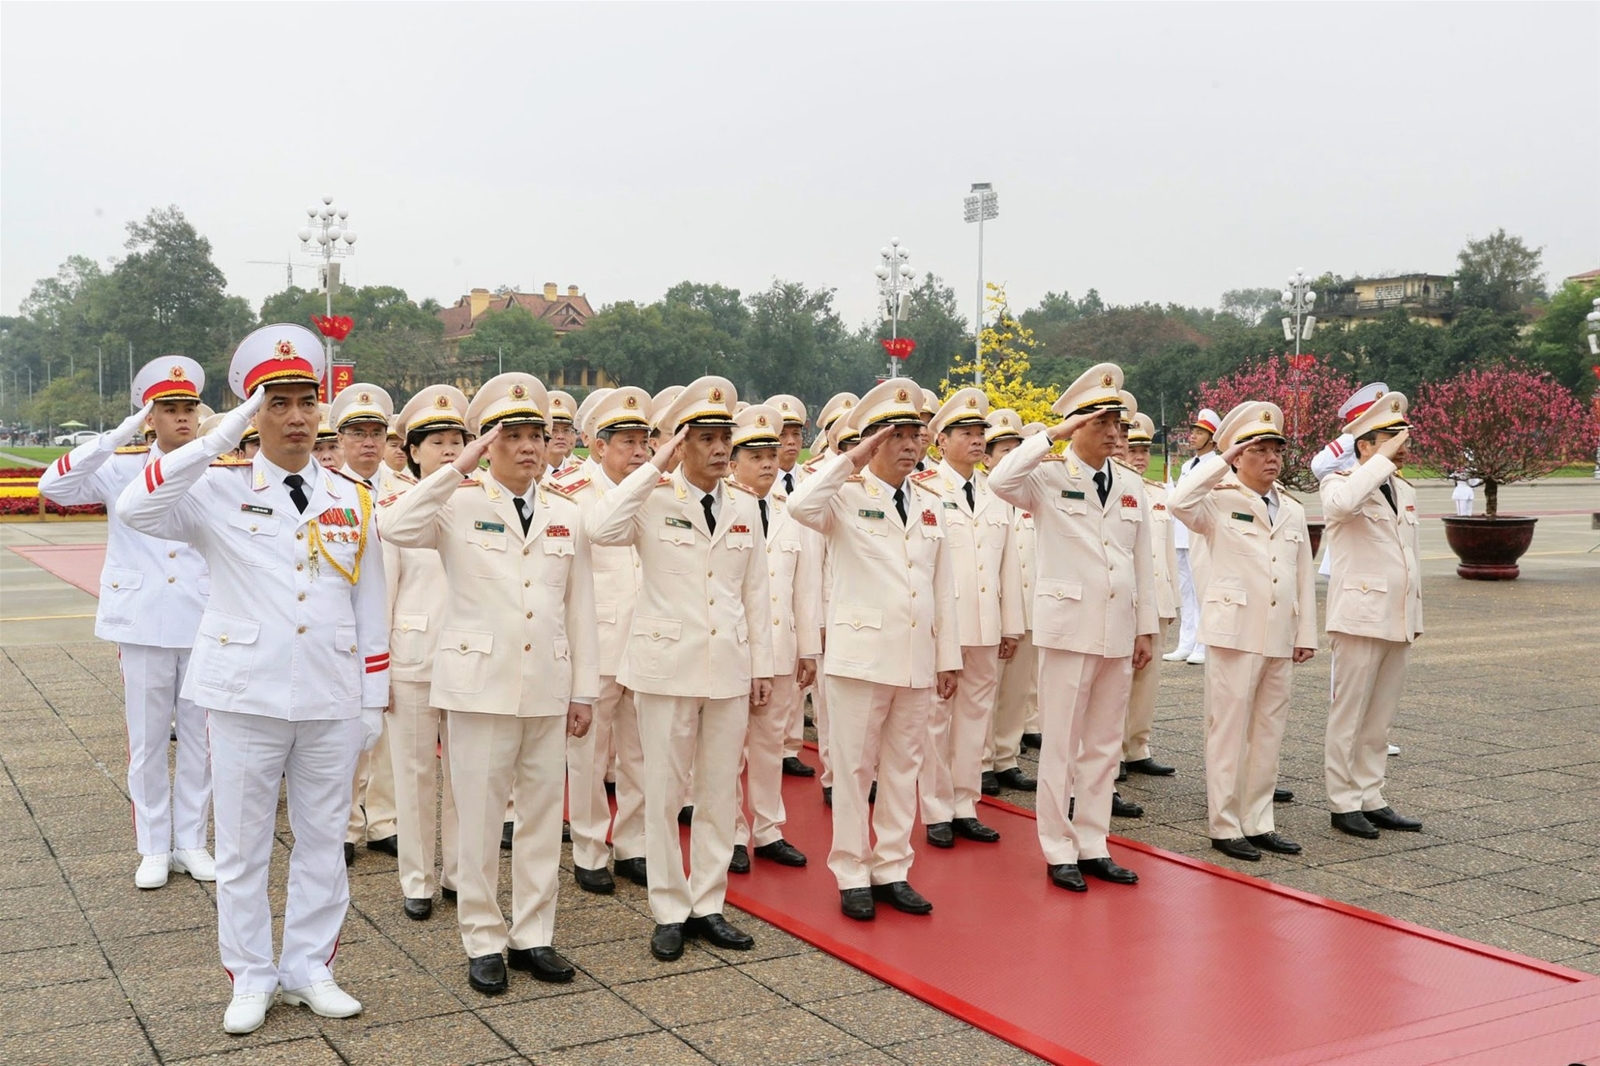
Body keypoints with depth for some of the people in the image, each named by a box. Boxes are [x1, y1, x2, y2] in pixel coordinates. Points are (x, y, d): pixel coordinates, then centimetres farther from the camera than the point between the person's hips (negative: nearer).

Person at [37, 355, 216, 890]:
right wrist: (118, 436, -19)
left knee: (200, 739, 9)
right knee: (147, 742, 8)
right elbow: (53, 485, -15)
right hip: (143, 625, -1)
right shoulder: (123, 468, 1)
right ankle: (153, 848, 20)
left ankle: (191, 842, 22)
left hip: (204, 625, 1)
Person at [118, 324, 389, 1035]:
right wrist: (219, 439, -24)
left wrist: (373, 699, 6)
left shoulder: (351, 499, 6)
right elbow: (136, 509, -22)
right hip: (246, 695, -2)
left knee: (322, 841, 11)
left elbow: (370, 607, 8)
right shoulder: (220, 491, -2)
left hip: (332, 699, 2)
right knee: (243, 845, 8)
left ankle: (309, 969, 26)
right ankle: (250, 979, 23)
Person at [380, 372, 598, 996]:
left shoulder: (566, 516, 8)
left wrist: (584, 690, 7)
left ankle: (533, 935, 22)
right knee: (480, 815, 3)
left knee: (543, 813, 9)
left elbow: (580, 608, 9)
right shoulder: (460, 506, -2)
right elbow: (397, 528, -23)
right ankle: (484, 942, 16)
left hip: (548, 686, 4)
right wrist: (459, 468, -22)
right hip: (480, 681, -3)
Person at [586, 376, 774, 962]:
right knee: (664, 793, 4)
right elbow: (601, 528, -25)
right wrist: (655, 468, -21)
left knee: (720, 792, 9)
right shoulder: (654, 501, -4)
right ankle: (670, 911, 16)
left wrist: (762, 665, 8)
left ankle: (707, 905, 21)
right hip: (667, 665, -4)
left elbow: (755, 593, 11)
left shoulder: (745, 508, 8)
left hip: (729, 667, 4)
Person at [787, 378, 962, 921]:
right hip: (861, 654, -5)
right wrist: (851, 461, -21)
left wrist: (949, 656, 10)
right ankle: (852, 876, 14)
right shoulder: (847, 496, -4)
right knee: (854, 769, 3)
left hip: (917, 660, 5)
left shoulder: (930, 505, 12)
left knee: (903, 769, 11)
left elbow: (943, 588, 12)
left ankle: (892, 870, 22)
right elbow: (800, 506, -28)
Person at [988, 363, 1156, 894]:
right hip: (1068, 626, -5)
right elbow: (1000, 481, -26)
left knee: (1104, 745, 11)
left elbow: (1142, 563, 12)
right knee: (1061, 744, 1)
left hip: (1119, 632, 5)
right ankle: (1059, 851, 11)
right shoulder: (1049, 479, -4)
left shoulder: (1131, 488, 11)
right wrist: (1053, 435, -21)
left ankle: (1092, 846, 20)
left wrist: (1146, 627, 10)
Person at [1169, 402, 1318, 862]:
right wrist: (1222, 460, -18)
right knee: (1229, 731, -1)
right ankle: (1224, 826, 8)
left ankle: (1257, 822, 20)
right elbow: (1180, 502, -26)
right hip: (1235, 631, -6)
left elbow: (1305, 577, 15)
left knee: (1269, 733, 11)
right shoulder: (1220, 501, -3)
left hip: (1280, 637, 6)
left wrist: (1306, 634, 11)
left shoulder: (1293, 511, 15)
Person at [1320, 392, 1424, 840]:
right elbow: (1340, 503, -34)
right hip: (1360, 618, -7)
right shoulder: (1341, 483, -7)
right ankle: (1344, 803, 8)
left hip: (1397, 622, 7)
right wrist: (1383, 460, -24)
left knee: (1379, 719, 12)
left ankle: (1371, 799, 20)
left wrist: (1415, 615, 19)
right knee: (1349, 716, 0)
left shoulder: (1405, 491, 16)